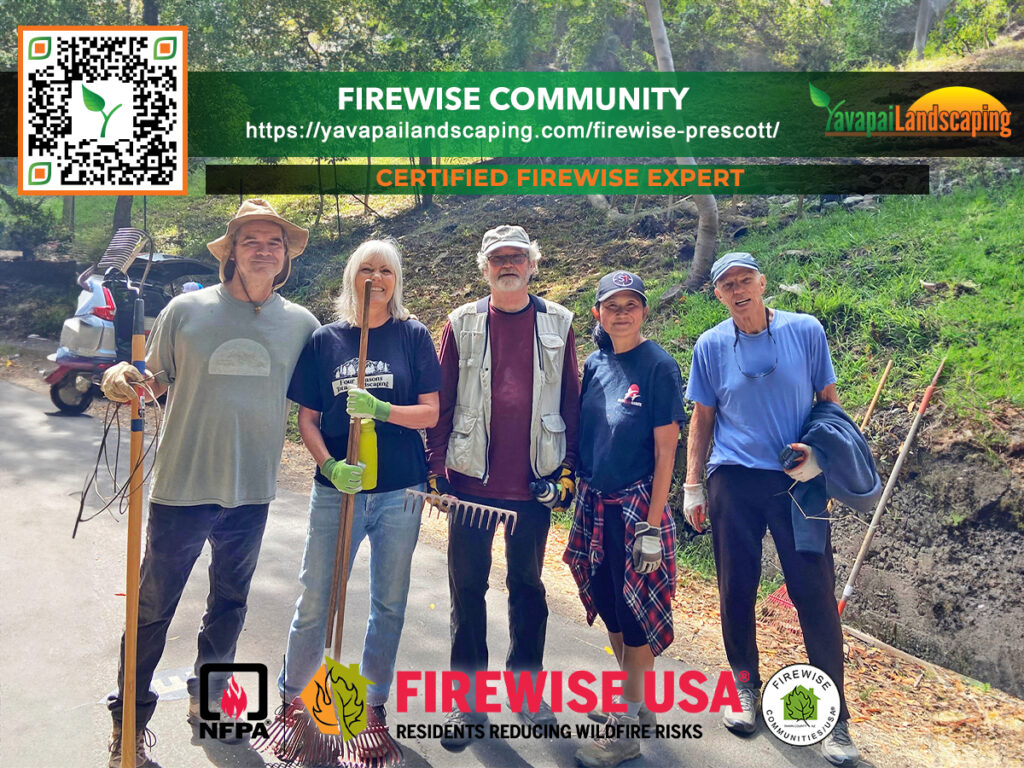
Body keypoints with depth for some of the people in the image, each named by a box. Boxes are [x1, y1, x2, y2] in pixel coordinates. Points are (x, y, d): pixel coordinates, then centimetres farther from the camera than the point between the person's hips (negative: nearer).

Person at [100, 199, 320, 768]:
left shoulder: (301, 323, 0)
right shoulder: (187, 310, -5)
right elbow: (155, 382, 4)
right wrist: (124, 379, -17)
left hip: (252, 493, 3)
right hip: (181, 487, -2)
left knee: (230, 602, 19)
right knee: (153, 607, 8)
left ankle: (207, 698, 42)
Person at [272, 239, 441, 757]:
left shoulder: (413, 335, 0)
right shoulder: (325, 340, 2)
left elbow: (430, 413, -4)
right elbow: (307, 419, 3)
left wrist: (381, 410, -21)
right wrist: (329, 465, -13)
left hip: (399, 491, 0)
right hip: (336, 488, 0)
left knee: (389, 603, 12)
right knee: (315, 601, 8)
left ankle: (374, 701, 31)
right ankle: (291, 694, 31)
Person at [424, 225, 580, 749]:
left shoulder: (558, 324, 4)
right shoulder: (462, 324, 3)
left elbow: (570, 400, 5)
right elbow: (440, 404, 2)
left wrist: (567, 469, 1)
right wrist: (436, 469, -2)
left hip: (533, 483, 1)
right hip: (471, 479, 0)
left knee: (527, 584, 14)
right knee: (467, 587, 7)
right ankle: (467, 698, 22)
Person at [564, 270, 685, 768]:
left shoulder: (658, 366, -12)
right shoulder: (595, 363, 5)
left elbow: (666, 451, -13)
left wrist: (651, 525, -15)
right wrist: (581, 496, 9)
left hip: (636, 506, -6)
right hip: (594, 503, 6)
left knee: (634, 613, 4)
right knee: (608, 605, 16)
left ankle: (627, 727, 19)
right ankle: (634, 701, 37)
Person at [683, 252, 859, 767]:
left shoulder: (806, 331, 0)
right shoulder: (711, 346, 2)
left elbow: (829, 400, 6)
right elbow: (702, 419, 8)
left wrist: (821, 453, -11)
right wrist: (693, 485, 5)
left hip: (798, 480, -1)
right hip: (734, 481, 1)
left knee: (816, 594, 0)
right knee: (736, 589, 9)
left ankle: (833, 715, 15)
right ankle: (744, 683, 32)